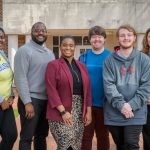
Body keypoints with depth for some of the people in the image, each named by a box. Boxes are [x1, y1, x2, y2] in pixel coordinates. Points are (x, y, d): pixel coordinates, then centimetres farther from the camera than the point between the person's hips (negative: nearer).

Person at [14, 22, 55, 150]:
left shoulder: (50, 53, 14)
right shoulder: (24, 50, -7)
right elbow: (20, 78, -14)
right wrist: (27, 102, -19)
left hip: (47, 100, 7)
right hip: (31, 99, -6)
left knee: (42, 135, 16)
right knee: (27, 137, 1)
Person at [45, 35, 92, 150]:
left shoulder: (82, 66, 13)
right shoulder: (53, 65, -3)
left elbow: (87, 89, 11)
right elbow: (51, 90, -11)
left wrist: (88, 111, 3)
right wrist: (63, 111, -17)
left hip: (80, 113, 5)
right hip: (60, 113, -5)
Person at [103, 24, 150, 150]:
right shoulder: (110, 60, 3)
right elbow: (108, 85, -6)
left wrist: (132, 105, -14)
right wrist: (120, 104, -18)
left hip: (136, 113, -1)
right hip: (114, 113, 1)